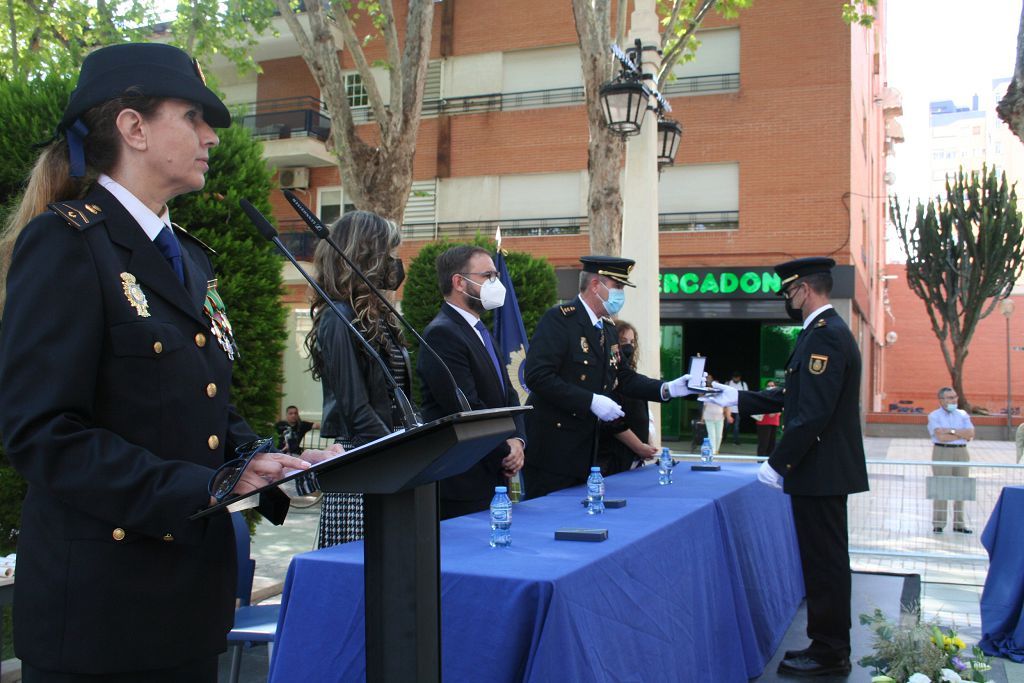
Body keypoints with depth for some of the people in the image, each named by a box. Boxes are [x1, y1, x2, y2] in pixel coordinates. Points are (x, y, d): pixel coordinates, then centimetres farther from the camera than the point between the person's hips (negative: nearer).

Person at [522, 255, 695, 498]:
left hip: (586, 448, 8)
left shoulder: (608, 328, 14)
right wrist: (590, 401, -24)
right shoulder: (558, 320, -13)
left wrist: (667, 388, 1)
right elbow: (537, 376, -22)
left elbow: (623, 376, 17)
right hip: (552, 448, -8)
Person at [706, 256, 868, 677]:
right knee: (827, 560, 15)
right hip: (824, 470, 10)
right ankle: (830, 647, 25)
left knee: (824, 562, -1)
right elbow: (793, 398, 19)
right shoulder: (826, 332, 15)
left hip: (820, 472, -10)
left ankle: (829, 654, 9)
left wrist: (777, 463, -20)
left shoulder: (825, 335, -18)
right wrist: (738, 398, 19)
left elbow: (813, 413, -24)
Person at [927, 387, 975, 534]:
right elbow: (941, 436, -13)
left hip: (961, 452, 4)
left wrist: (952, 431, -10)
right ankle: (938, 524, -4)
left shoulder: (962, 414, 14)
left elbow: (971, 434, 0)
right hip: (942, 452, -4)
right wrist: (962, 434, -5)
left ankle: (958, 524, 10)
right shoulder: (934, 416, 2)